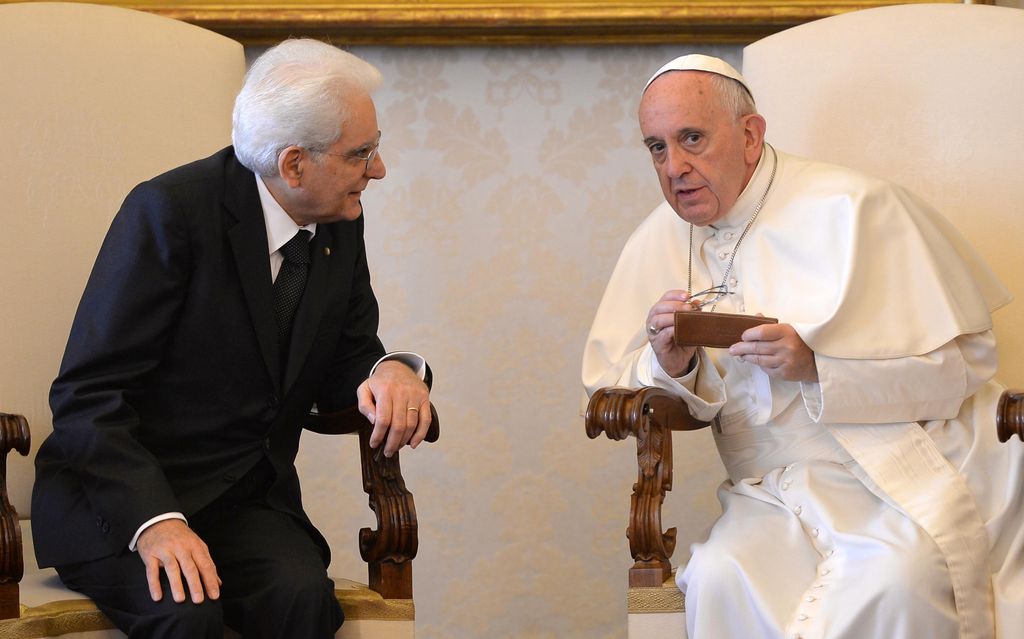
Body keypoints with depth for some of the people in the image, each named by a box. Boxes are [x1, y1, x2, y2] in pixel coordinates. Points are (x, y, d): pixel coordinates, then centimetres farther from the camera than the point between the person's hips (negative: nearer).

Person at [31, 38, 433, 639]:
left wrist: (394, 370, -13)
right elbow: (88, 396, -17)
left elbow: (341, 367, 12)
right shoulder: (172, 210, -16)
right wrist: (153, 519, -31)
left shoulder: (340, 227, 4)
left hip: (247, 499, 5)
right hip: (118, 495, -5)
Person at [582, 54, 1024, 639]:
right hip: (776, 493, 4)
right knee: (719, 579, -28)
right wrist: (669, 366, -12)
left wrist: (817, 363, -19)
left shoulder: (851, 208, -6)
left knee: (893, 579, -35)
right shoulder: (658, 244, 9)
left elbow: (965, 358, -7)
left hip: (907, 474, -3)